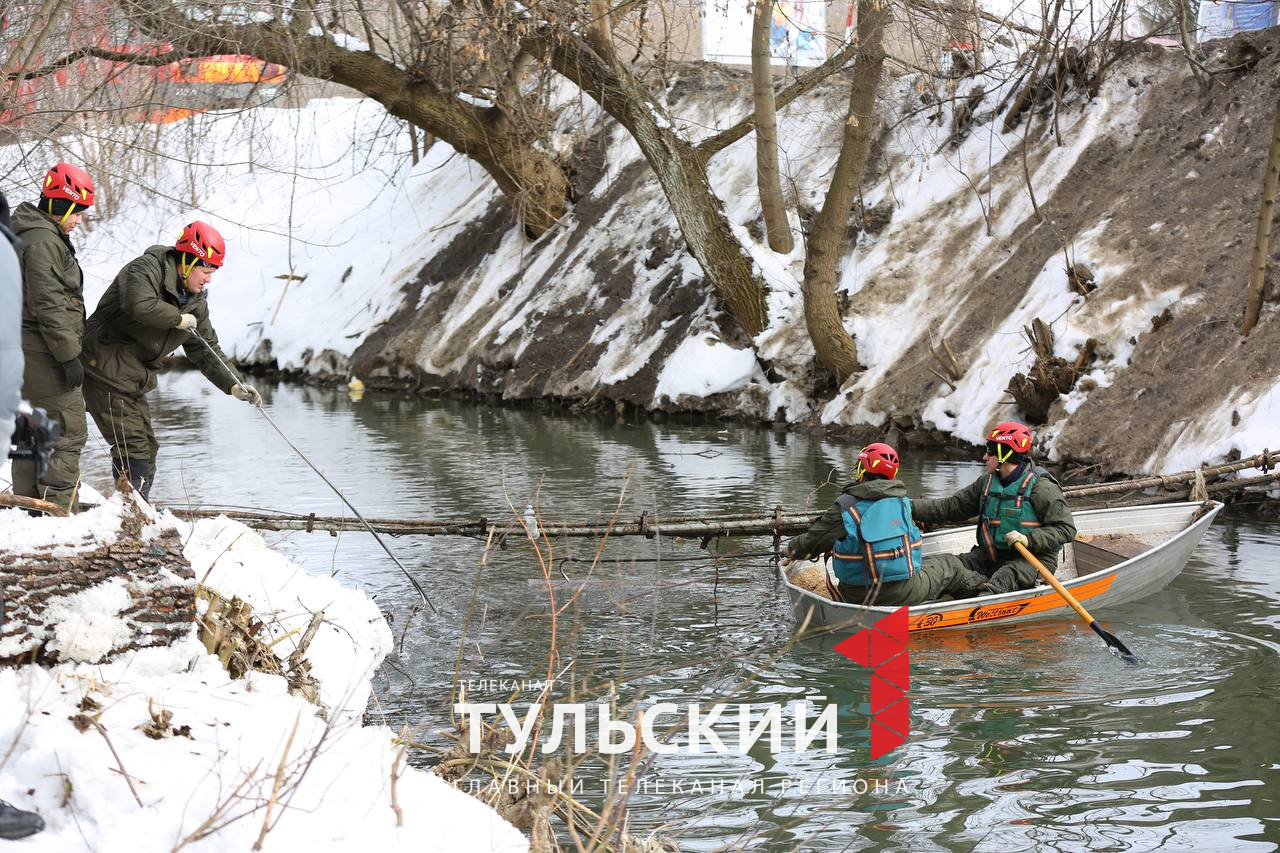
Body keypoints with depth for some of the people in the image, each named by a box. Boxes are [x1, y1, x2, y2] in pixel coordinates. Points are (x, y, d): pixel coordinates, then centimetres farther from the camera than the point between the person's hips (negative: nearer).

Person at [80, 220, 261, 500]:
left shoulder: (196, 302, 11)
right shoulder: (146, 269, -14)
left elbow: (206, 351, 14)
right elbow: (140, 306, -35)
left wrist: (234, 385, 1)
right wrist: (179, 319, -19)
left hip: (134, 382, 9)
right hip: (105, 370, -9)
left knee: (146, 448, 12)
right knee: (134, 446, -13)